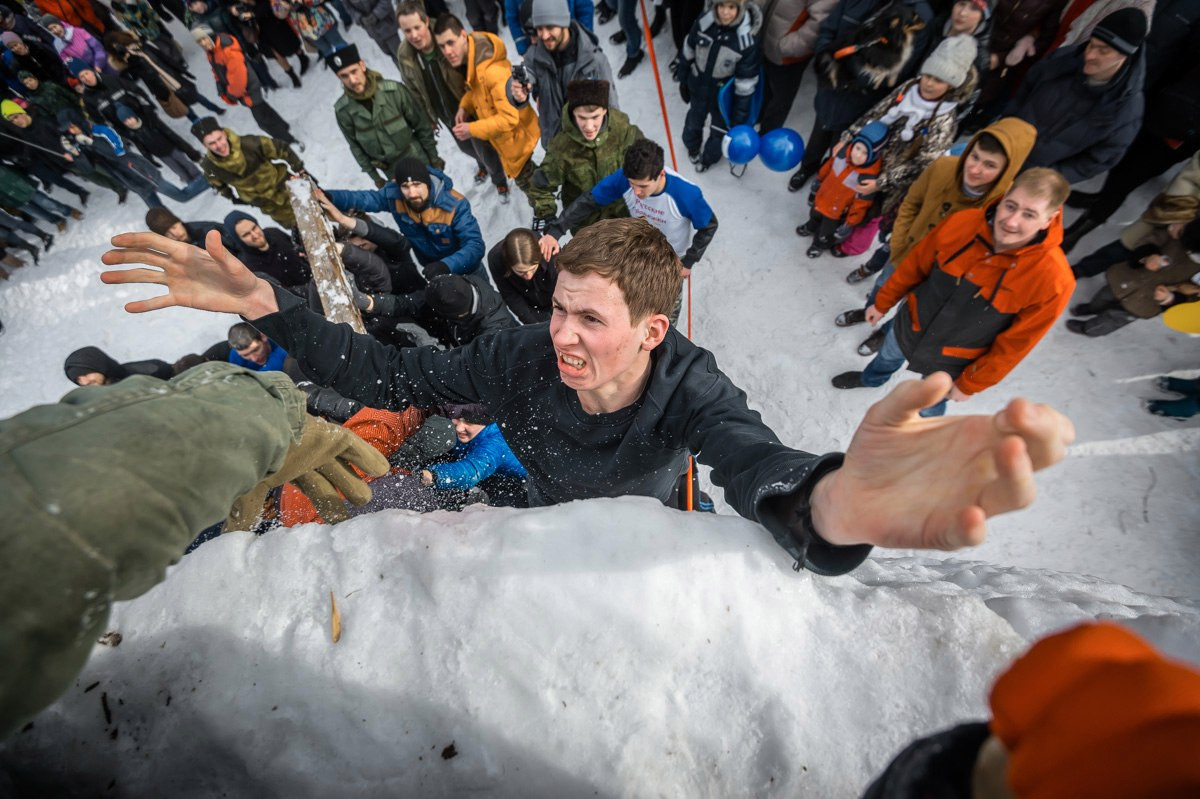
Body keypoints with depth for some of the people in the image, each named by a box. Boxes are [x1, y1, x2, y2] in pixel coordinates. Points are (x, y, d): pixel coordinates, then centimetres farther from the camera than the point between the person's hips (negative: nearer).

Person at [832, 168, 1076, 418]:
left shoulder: (1054, 279, -27)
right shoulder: (962, 221, -22)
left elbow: (1013, 345, -18)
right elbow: (915, 265, -6)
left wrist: (969, 385, -10)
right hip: (909, 326, 2)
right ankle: (871, 379, 66)